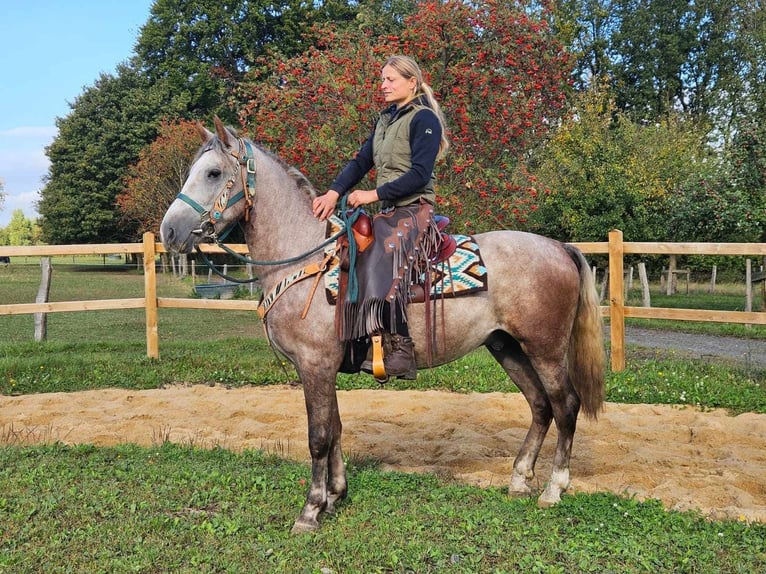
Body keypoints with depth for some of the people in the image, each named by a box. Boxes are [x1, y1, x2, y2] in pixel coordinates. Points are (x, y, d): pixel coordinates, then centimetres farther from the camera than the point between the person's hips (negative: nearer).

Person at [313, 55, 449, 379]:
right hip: (388, 212, 10)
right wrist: (334, 192, -6)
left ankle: (401, 348, -34)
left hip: (414, 210, -10)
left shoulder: (424, 119, -6)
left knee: (381, 259, -33)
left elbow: (420, 174, -16)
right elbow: (361, 161, 10)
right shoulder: (385, 120, 19)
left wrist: (374, 194, -18)